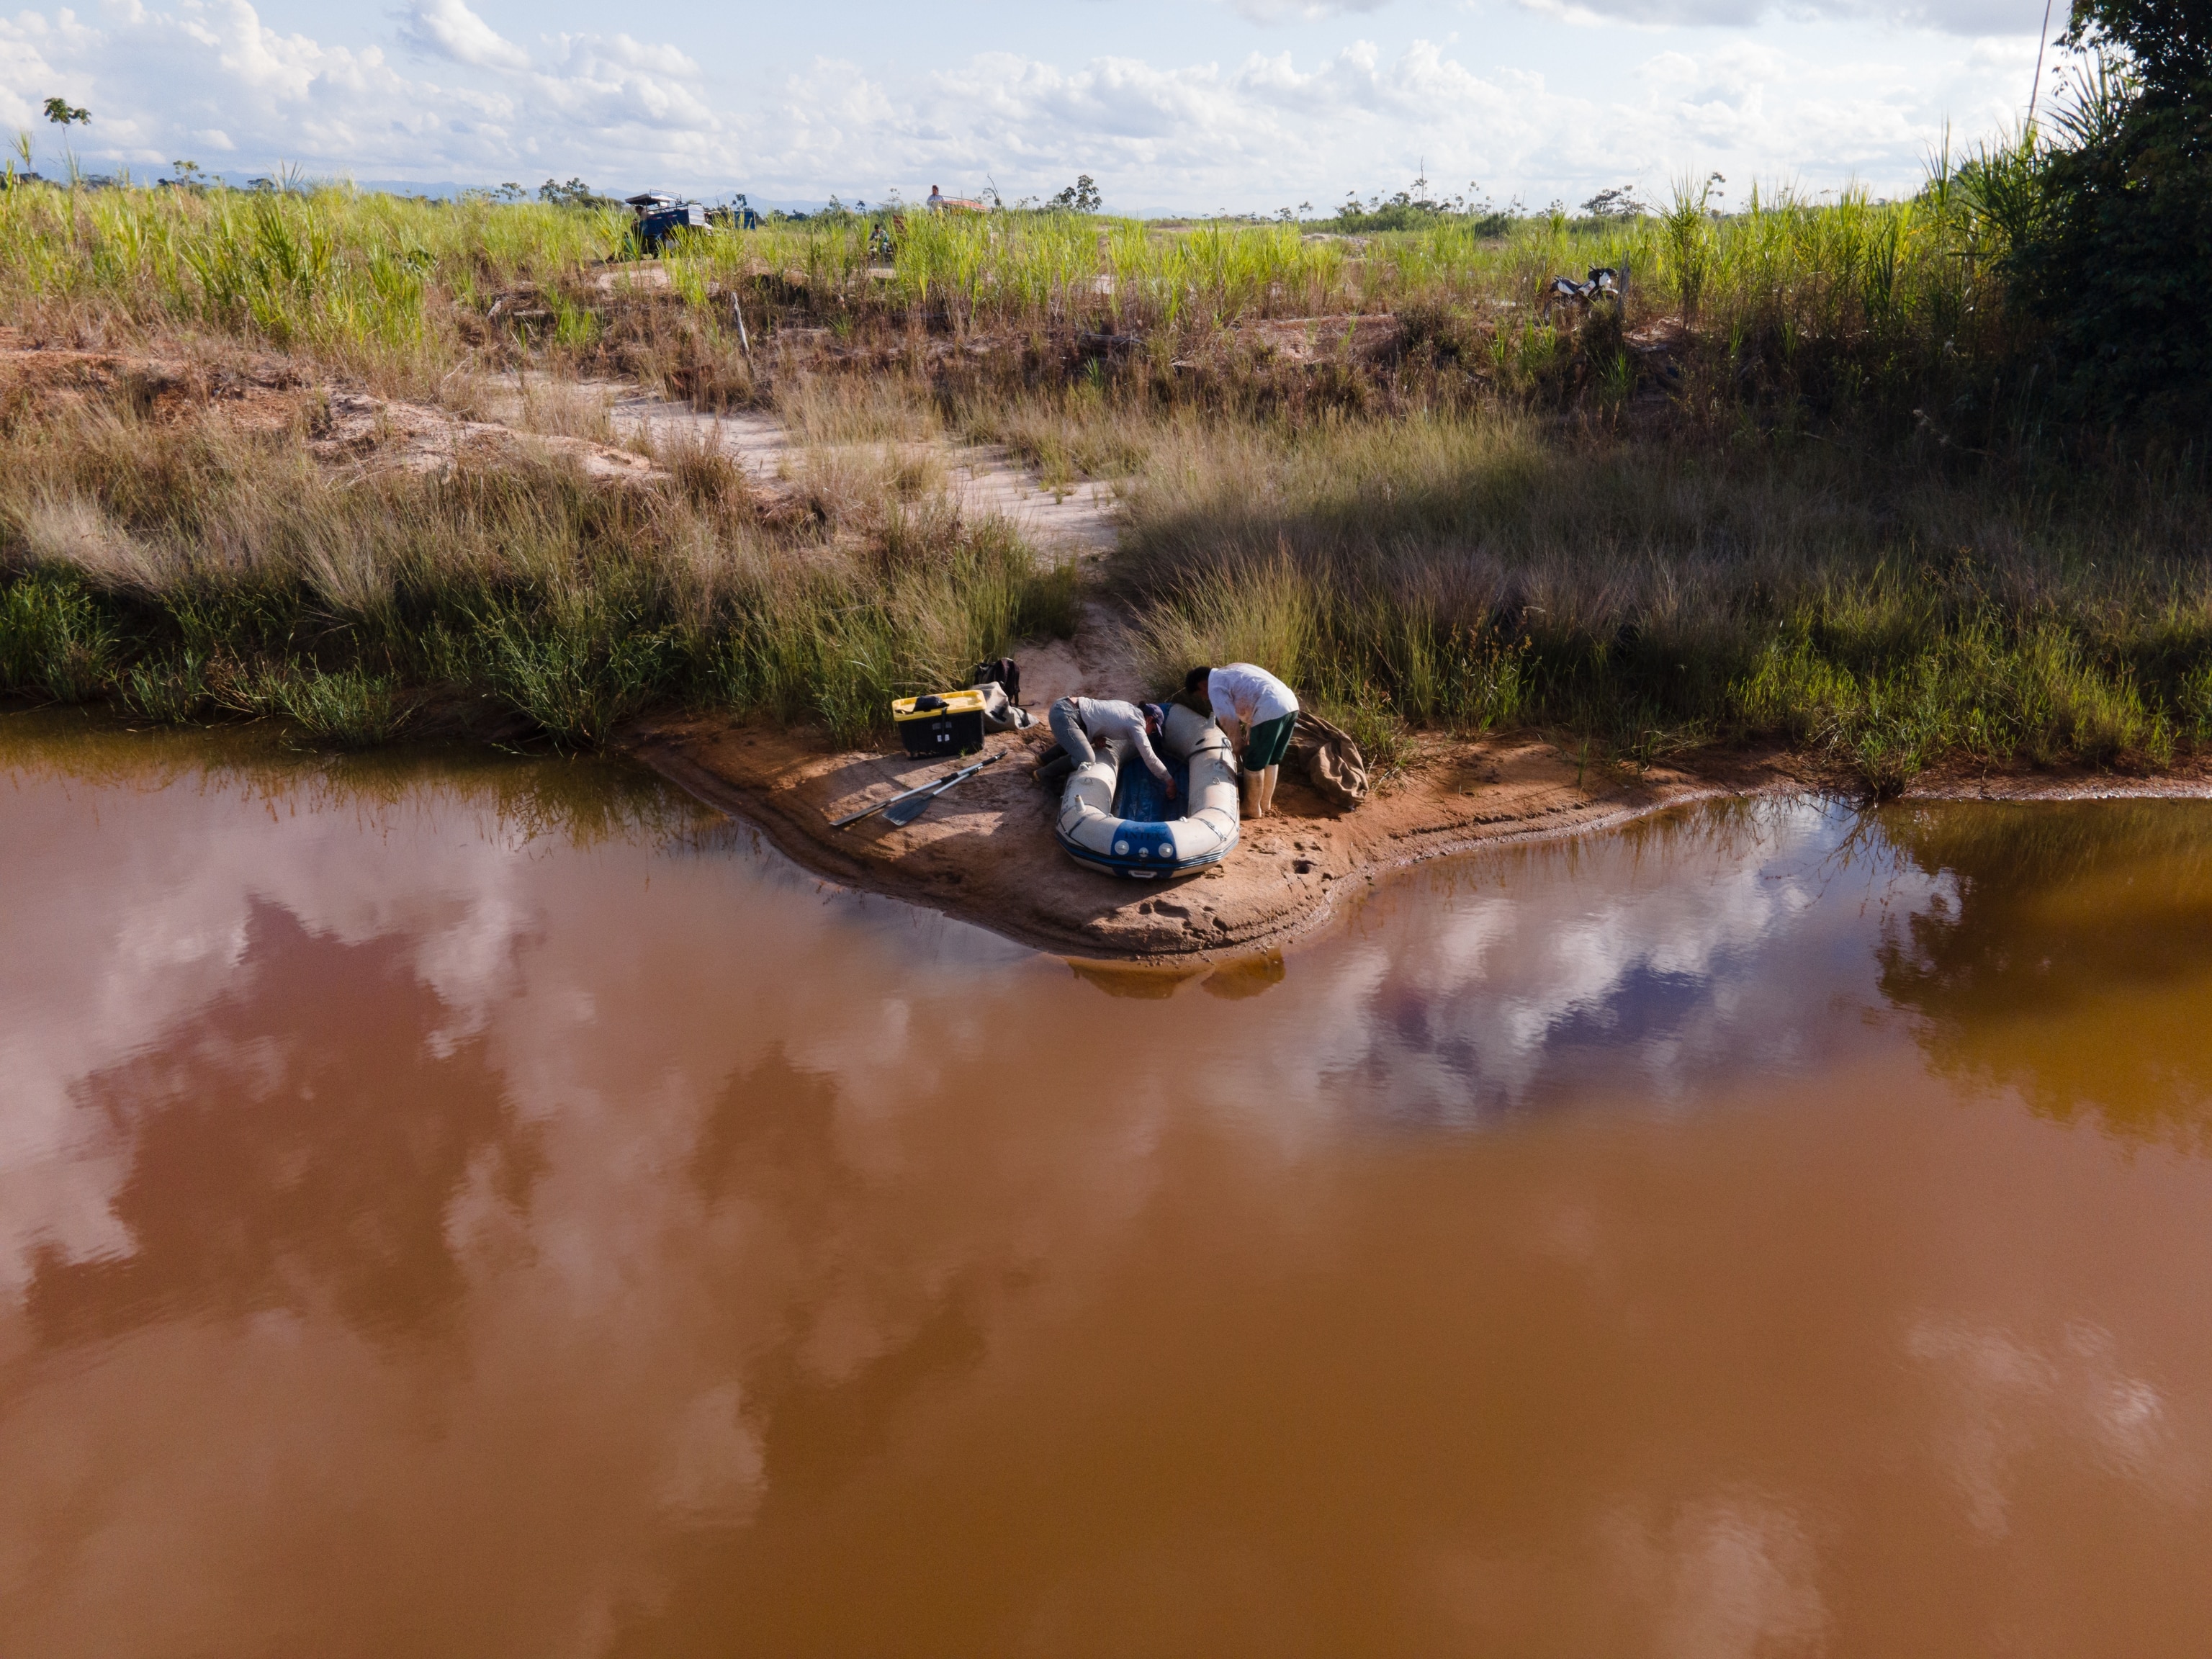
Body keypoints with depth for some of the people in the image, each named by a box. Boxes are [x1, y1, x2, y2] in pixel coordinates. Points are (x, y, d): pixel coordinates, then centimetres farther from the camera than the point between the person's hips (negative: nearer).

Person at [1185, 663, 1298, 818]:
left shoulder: (1215, 686, 0)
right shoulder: (1230, 673, 28)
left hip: (1271, 711, -9)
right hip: (1291, 703, 9)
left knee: (1254, 764, 5)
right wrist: (1249, 736, 32)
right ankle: (1266, 805, 33)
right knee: (1272, 761, 22)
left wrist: (1237, 746, 13)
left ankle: (1253, 811, 16)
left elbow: (1229, 720, -2)